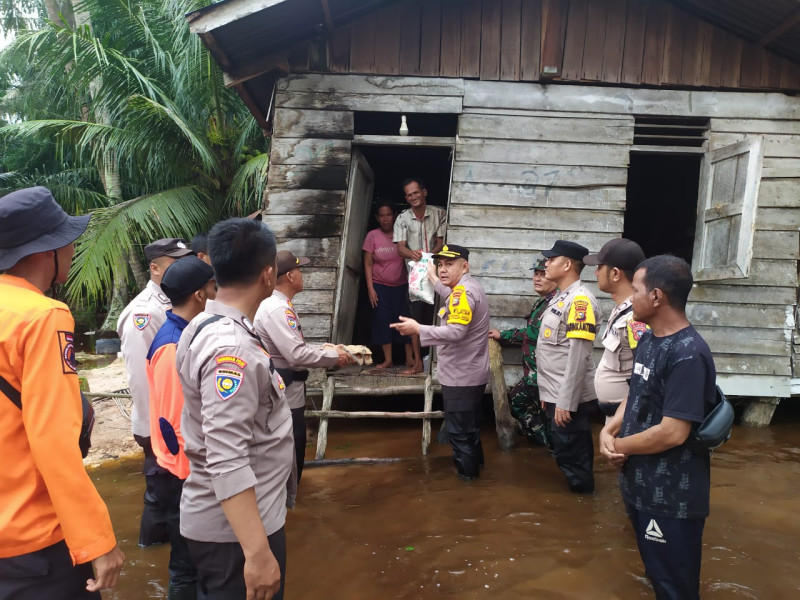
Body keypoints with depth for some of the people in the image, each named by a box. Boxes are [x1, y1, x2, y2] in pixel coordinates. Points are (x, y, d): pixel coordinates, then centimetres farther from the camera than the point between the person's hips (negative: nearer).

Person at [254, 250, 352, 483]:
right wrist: (333, 356, -14)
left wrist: (323, 349, 5)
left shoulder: (278, 305, 12)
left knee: (291, 452, 21)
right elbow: (297, 355, -28)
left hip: (286, 390, 11)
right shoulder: (276, 309, -22)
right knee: (290, 454, 2)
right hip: (284, 393, -11)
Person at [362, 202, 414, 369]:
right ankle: (387, 359, 13)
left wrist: (411, 285, -3)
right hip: (380, 286, 0)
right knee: (383, 320, 3)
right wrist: (370, 288, -6)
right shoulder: (372, 236, -2)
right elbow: (368, 264, -1)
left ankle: (410, 358, 12)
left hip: (402, 286, 0)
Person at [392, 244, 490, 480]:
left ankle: (467, 471, 18)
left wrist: (418, 329, -29)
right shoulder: (467, 288, 11)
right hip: (469, 373, 11)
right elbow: (452, 300, 34)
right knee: (469, 423, 26)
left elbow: (456, 331, -33)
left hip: (461, 377, -11)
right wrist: (433, 277, 41)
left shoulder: (463, 292, -23)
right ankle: (474, 459, 42)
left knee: (459, 429, 4)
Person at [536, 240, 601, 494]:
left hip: (569, 398, -9)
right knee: (567, 454, 19)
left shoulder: (580, 299, -17)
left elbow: (578, 356, -23)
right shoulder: (561, 297, 13)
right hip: (556, 395, 9)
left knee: (572, 456, 3)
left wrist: (566, 402, -23)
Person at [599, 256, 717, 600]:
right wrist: (608, 431, -6)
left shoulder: (688, 355, -25)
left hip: (671, 497, -8)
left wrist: (618, 446, -14)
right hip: (641, 485, 8)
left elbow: (673, 433, -28)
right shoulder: (647, 340, 4)